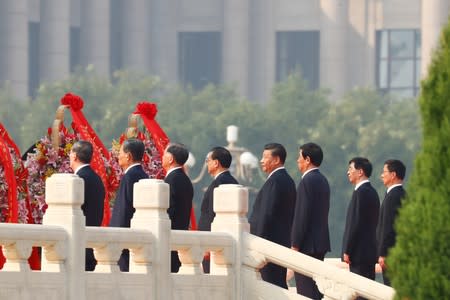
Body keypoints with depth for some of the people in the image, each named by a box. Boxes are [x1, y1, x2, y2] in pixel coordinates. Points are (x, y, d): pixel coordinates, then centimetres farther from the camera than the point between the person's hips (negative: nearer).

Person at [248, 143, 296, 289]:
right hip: (283, 242, 10)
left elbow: (267, 214, -19)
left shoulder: (274, 181, -15)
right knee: (280, 285, 10)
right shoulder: (288, 180, 16)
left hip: (270, 242, -10)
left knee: (271, 284, -10)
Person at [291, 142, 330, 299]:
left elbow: (302, 215, -18)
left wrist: (295, 244, -15)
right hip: (320, 243, 10)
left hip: (307, 244, -10)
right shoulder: (322, 180, 15)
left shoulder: (307, 181, -14)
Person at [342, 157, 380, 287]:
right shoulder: (371, 191, 15)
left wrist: (347, 251, -15)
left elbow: (356, 223, -18)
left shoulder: (361, 192, -15)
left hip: (359, 252, -10)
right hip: (369, 251, 10)